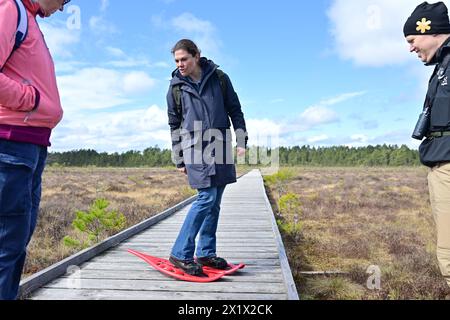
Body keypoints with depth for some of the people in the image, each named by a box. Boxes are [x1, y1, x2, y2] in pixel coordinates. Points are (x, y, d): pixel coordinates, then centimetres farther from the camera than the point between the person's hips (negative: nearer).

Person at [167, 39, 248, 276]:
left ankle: (206, 253, 17)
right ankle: (180, 254, -6)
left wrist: (241, 140, 2)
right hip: (195, 148, -3)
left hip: (220, 147, 3)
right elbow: (175, 125, 9)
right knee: (207, 198, -15)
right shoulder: (176, 87, 5)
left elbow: (235, 110, 10)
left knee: (215, 202, 5)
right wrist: (179, 160, 8)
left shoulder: (219, 78, 6)